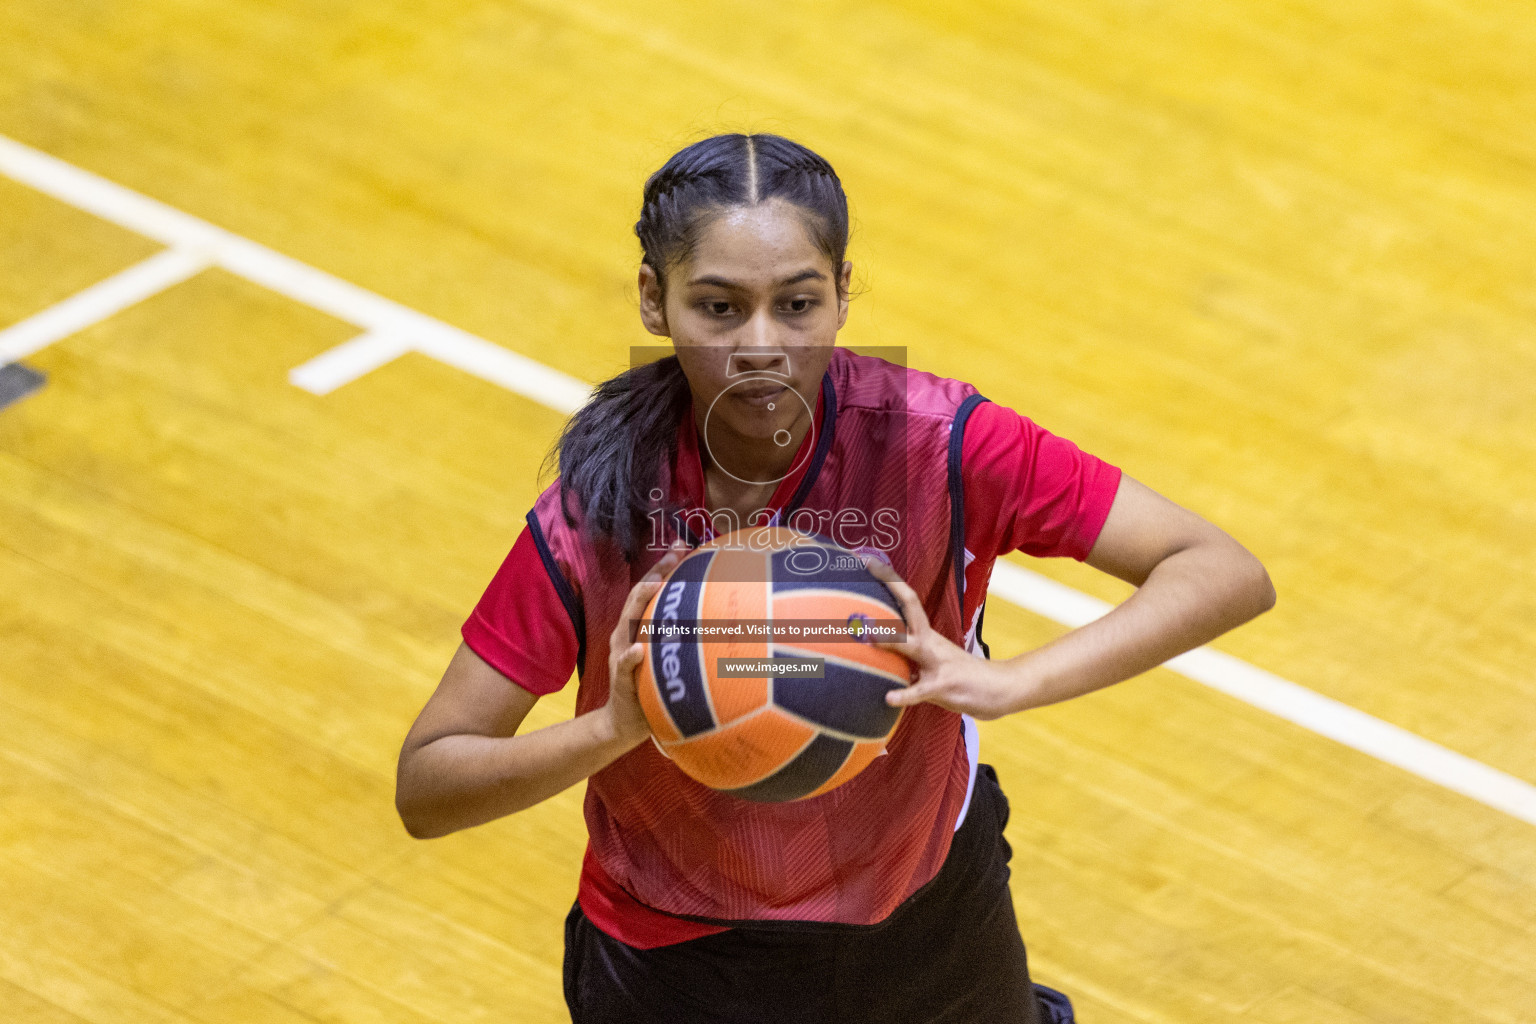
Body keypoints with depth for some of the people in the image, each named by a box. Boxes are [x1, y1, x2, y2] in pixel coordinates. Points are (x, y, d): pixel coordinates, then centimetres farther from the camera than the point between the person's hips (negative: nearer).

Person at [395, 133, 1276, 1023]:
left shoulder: (932, 442, -24)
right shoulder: (600, 516, -23)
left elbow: (1227, 574, -27)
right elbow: (424, 790, -18)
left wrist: (999, 685, -39)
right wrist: (611, 726, -36)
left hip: (929, 911, 2)